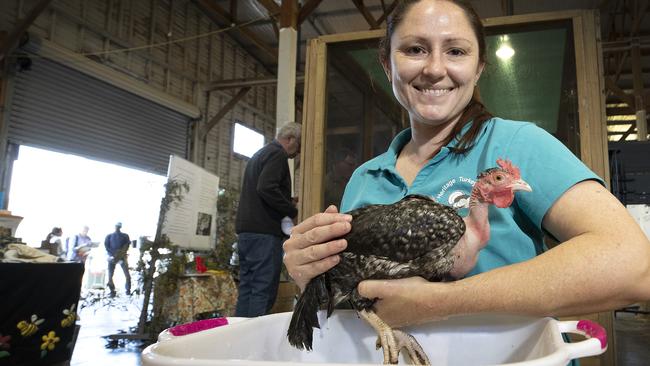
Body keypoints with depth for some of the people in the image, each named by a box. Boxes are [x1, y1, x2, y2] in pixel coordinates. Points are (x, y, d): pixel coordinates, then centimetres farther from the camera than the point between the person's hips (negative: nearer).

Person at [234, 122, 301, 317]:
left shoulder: (259, 154, 23)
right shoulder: (277, 154, -7)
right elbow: (267, 189, -21)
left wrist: (288, 201, 23)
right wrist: (293, 211, -12)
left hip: (245, 231, 10)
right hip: (264, 232, -10)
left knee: (247, 288, 11)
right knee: (264, 291, -7)